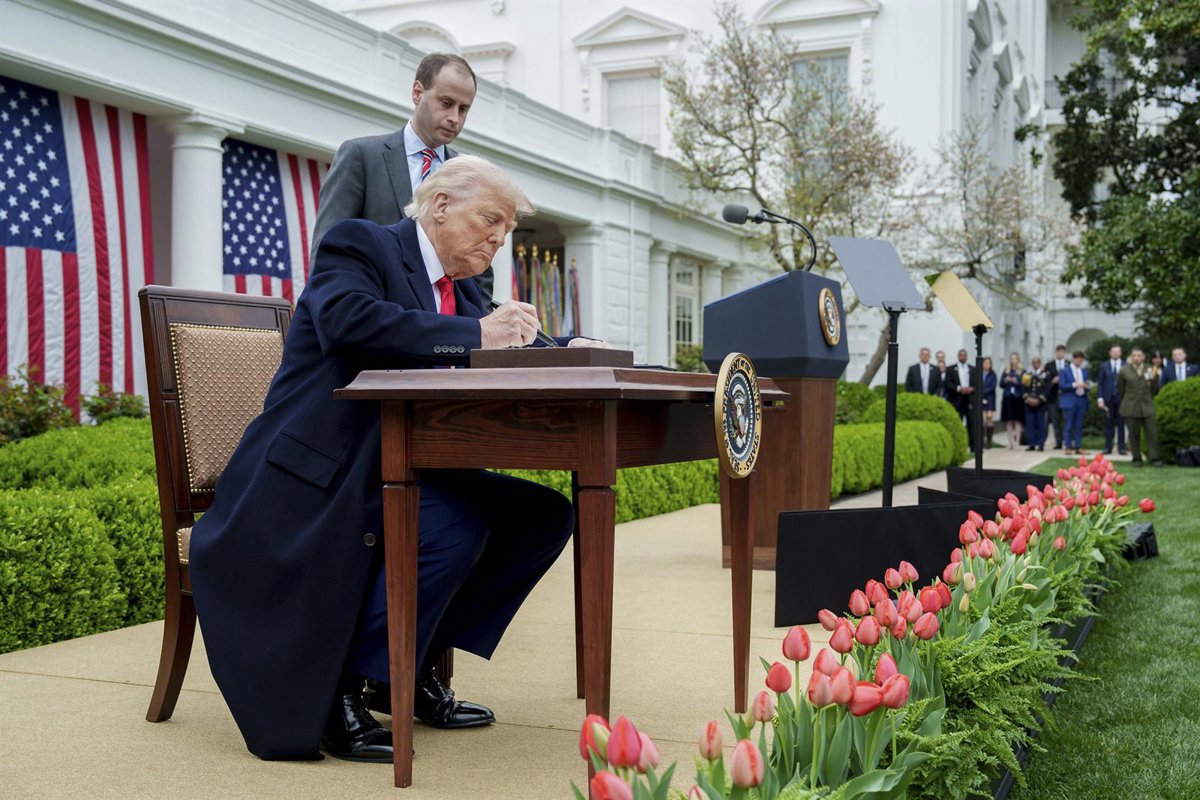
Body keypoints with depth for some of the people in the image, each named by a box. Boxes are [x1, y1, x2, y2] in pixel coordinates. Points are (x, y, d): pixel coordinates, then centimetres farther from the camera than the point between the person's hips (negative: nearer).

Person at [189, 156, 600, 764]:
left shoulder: (462, 291, 19)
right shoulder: (359, 245, -5)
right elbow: (348, 318, -26)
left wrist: (568, 350, -3)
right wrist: (475, 334, -27)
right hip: (321, 477, -9)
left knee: (544, 514, -3)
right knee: (455, 528, -31)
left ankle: (416, 664, 2)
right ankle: (337, 693, -16)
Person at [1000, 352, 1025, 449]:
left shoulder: (1022, 372, 3)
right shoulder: (1005, 372, 12)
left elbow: (1025, 385, -3)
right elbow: (1001, 384, 8)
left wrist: (1016, 382, -17)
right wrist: (1006, 381, -11)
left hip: (1018, 398, -3)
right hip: (1007, 398, 3)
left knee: (1018, 421, -3)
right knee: (1009, 421, 2)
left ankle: (1017, 442, -1)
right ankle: (1010, 442, 6)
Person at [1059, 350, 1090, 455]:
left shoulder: (1084, 371, 16)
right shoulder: (1065, 371, 1)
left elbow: (1086, 384, 17)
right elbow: (1062, 385, -9)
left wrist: (1086, 386, -6)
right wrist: (1075, 384, -18)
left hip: (1081, 400, 5)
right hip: (1069, 401, -5)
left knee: (1079, 425, 5)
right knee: (1068, 425, -4)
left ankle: (1078, 447, 8)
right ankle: (1068, 447, 0)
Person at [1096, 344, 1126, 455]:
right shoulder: (1104, 366, 8)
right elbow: (1101, 383, 5)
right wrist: (1100, 398, -3)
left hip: (1121, 398, -1)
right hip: (1108, 398, 1)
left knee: (1121, 424, 2)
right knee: (1109, 424, 3)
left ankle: (1121, 448, 6)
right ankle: (1108, 448, 5)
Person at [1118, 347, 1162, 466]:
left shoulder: (1150, 370, 5)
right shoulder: (1124, 371, 2)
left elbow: (1155, 391, 8)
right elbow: (1120, 390, 11)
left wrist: (1153, 379, -6)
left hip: (1147, 407, 1)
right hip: (1130, 408, -1)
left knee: (1152, 433, -5)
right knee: (1134, 434, 2)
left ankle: (1155, 458, -1)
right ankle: (1137, 459, 10)